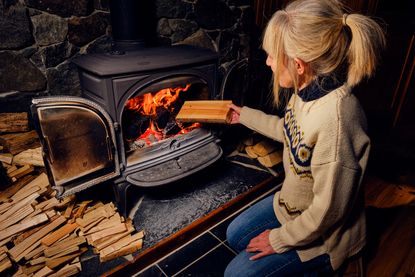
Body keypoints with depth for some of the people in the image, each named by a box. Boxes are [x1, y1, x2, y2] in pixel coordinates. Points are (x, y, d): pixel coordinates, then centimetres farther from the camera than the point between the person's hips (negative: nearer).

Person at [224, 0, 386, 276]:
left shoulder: (336, 119, -38)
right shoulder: (309, 90, -12)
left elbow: (329, 209, -29)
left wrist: (280, 239, -13)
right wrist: (245, 115, 19)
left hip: (323, 233, -7)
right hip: (291, 203, 8)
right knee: (235, 235, 16)